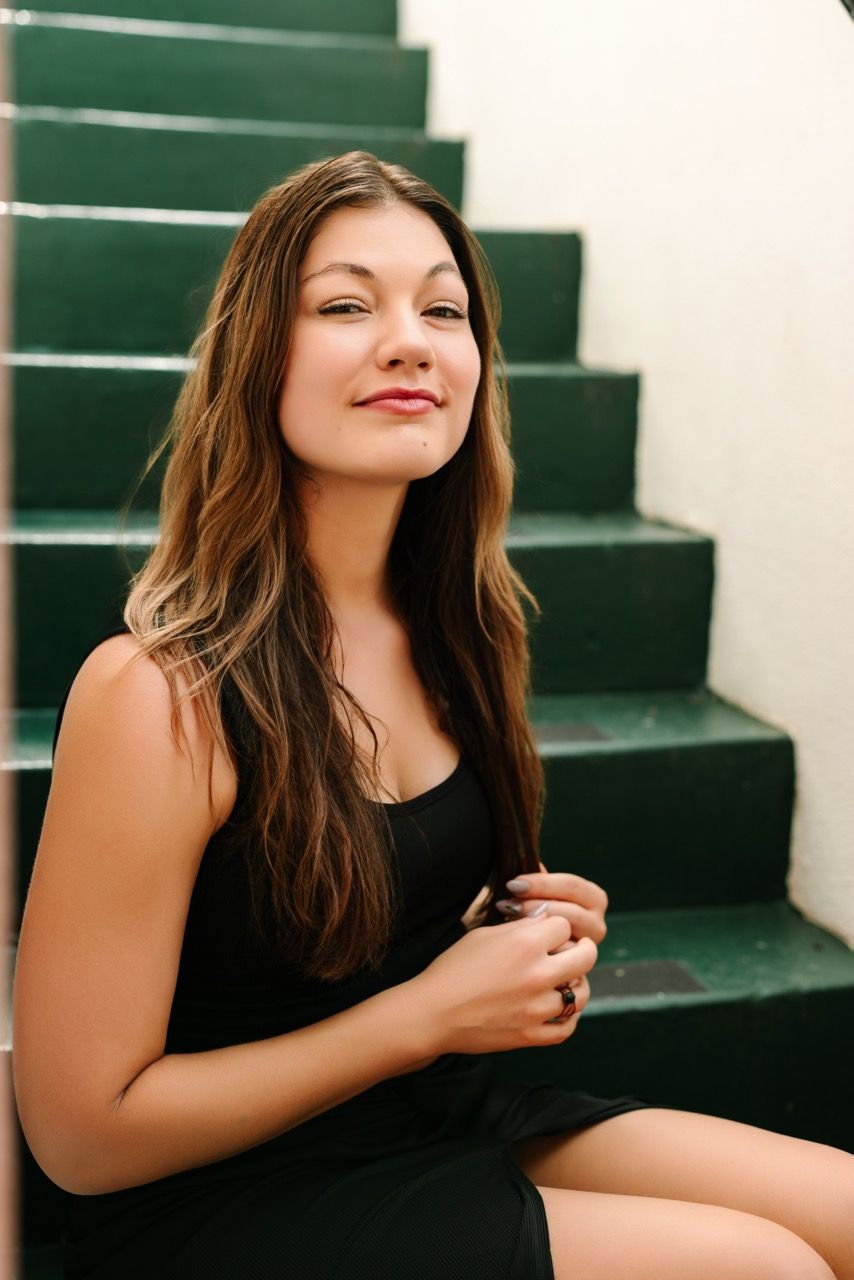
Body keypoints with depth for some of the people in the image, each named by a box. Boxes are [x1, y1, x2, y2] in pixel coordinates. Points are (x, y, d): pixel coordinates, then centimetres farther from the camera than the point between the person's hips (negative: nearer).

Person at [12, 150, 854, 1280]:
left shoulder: (450, 626, 0)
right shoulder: (156, 691, -23)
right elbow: (81, 1128, -18)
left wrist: (534, 942, -6)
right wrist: (430, 1011, -19)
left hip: (456, 1124, 7)